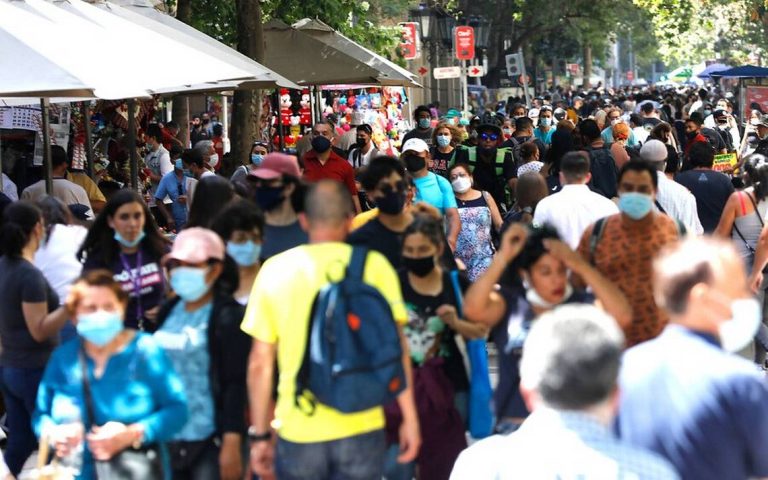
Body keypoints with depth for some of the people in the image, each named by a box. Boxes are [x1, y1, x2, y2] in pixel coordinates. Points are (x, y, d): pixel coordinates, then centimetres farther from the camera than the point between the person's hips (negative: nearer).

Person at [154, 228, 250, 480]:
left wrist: (232, 444, -18)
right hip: (167, 439, 7)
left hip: (210, 441, -6)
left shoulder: (228, 316, -8)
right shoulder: (168, 311, 11)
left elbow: (236, 383, -13)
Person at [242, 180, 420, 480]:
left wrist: (259, 434, 7)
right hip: (361, 429, 0)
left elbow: (260, 363, 0)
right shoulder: (374, 266, -4)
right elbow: (395, 347, -7)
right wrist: (409, 417, 1)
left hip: (298, 430, 1)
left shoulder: (275, 270, -1)